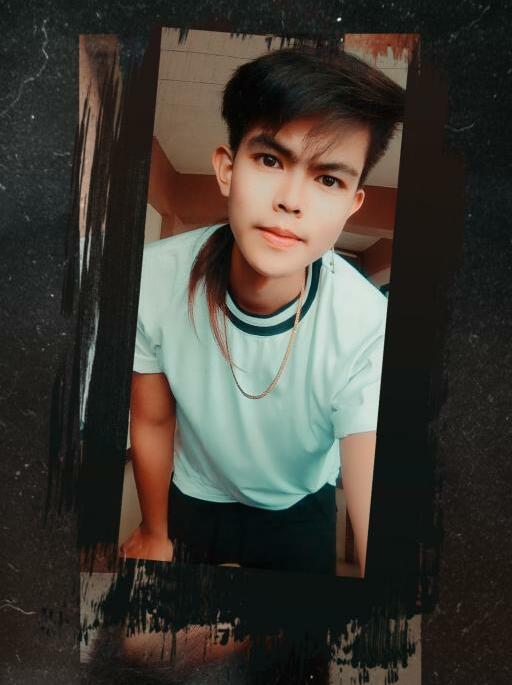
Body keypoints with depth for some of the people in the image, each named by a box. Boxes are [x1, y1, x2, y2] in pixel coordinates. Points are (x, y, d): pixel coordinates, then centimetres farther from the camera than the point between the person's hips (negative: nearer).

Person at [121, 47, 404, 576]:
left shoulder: (368, 332, -35)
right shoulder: (153, 279, -29)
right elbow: (152, 422, -12)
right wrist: (155, 534, 3)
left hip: (303, 512, -1)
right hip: (192, 499, 2)